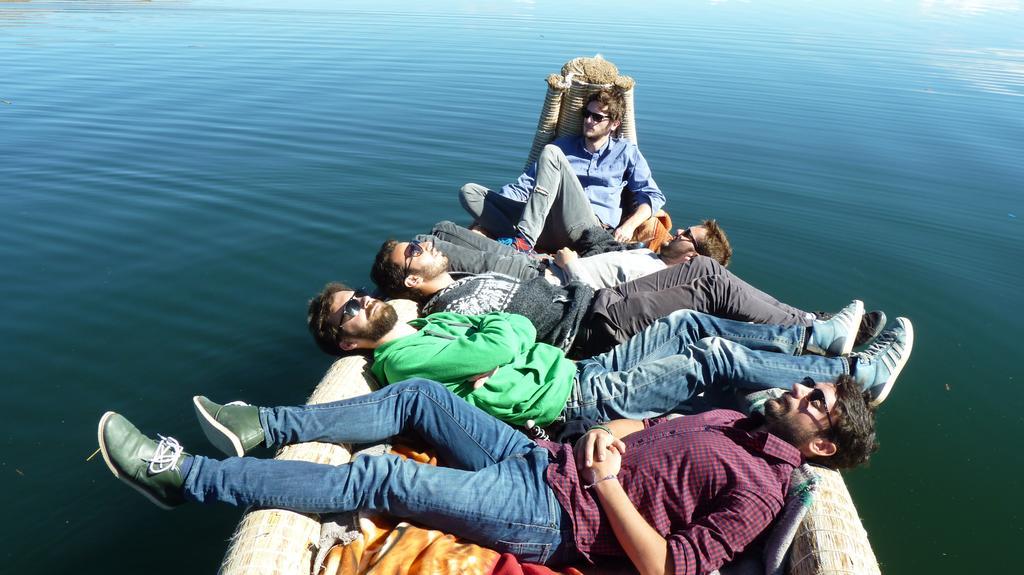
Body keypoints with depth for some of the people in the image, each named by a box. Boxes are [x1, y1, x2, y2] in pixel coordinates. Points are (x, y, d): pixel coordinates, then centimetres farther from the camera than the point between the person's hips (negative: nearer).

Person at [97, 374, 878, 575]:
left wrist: (606, 479, -18)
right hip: (543, 459, 9)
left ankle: (184, 476, -7)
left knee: (384, 477, -19)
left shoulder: (759, 486, -11)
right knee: (419, 396, 2)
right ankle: (265, 427, 14)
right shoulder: (732, 422, 15)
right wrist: (606, 433, 4)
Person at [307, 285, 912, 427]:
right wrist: (497, 337, -4)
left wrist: (488, 347, -8)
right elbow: (504, 344, -24)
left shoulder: (433, 323, 15)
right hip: (579, 402, -8)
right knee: (713, 357, -10)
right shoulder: (402, 359, -14)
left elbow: (521, 328, 10)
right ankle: (857, 373, 6)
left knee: (687, 324, 5)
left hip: (579, 370, 8)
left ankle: (817, 335, 20)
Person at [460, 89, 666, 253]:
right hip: (547, 230, 4)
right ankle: (526, 249, -34)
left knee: (551, 153, -23)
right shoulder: (564, 146, 27)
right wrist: (484, 217, 9)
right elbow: (525, 185, 22)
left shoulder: (626, 151, 20)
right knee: (469, 191, -11)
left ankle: (524, 240, -33)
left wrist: (629, 225, -6)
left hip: (589, 230, -4)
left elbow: (653, 195, 14)